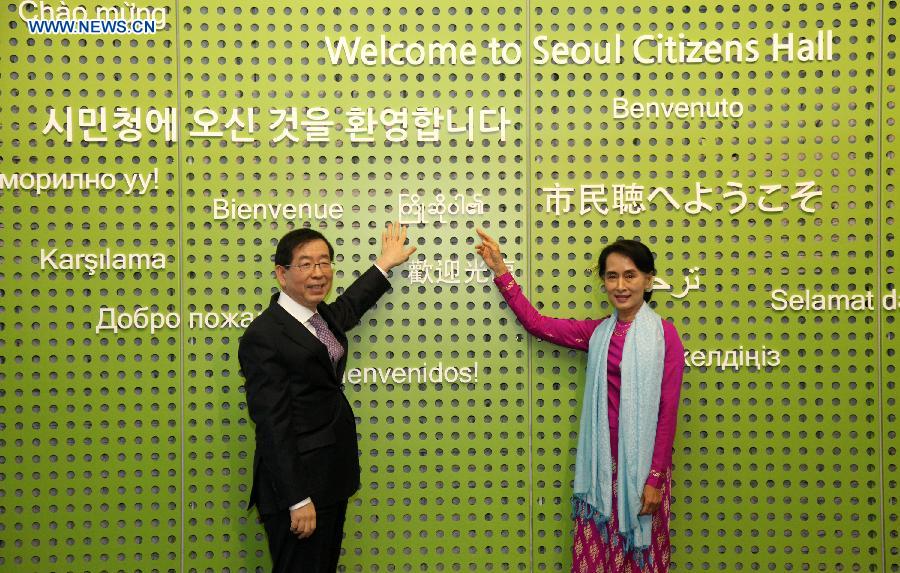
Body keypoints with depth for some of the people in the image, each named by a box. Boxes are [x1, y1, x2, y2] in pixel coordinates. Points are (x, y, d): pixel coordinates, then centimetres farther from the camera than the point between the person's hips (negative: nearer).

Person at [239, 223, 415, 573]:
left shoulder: (322, 316, 9)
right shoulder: (263, 336, -18)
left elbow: (348, 307, 35)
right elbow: (273, 424, -21)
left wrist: (384, 265, 44)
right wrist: (297, 500, -22)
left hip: (333, 475, 9)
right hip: (298, 481, -9)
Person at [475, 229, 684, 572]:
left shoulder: (663, 334, -8)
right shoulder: (598, 333, 6)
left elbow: (668, 410, -9)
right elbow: (535, 323, 8)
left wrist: (655, 478, -11)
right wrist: (500, 270, 5)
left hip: (641, 460, -4)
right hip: (601, 459, 4)